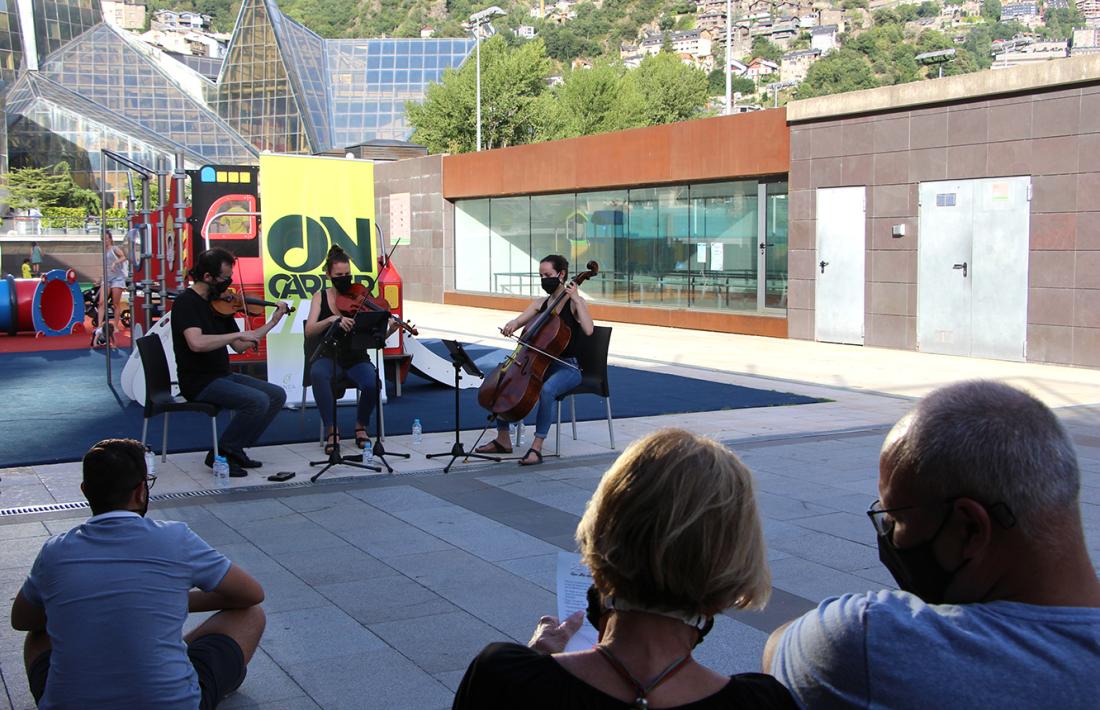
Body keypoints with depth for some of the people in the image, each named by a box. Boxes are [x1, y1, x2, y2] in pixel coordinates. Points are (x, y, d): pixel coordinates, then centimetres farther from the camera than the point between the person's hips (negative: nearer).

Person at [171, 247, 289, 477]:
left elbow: (239, 346, 15)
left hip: (223, 376, 9)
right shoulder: (186, 302, -13)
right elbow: (196, 343, -31)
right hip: (199, 382, -9)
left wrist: (273, 322, 13)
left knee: (277, 395, 1)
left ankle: (235, 449, 7)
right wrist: (238, 334, -25)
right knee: (258, 401, -25)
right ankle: (220, 455, -9)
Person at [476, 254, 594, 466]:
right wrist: (512, 324, -19)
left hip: (567, 368, -7)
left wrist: (575, 299, -23)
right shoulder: (540, 303, 11)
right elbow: (517, 322, 5)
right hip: (541, 364, 7)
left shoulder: (576, 302, -6)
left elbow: (588, 329, -23)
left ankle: (536, 448, -33)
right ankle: (503, 439, -1)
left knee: (546, 389, -38)